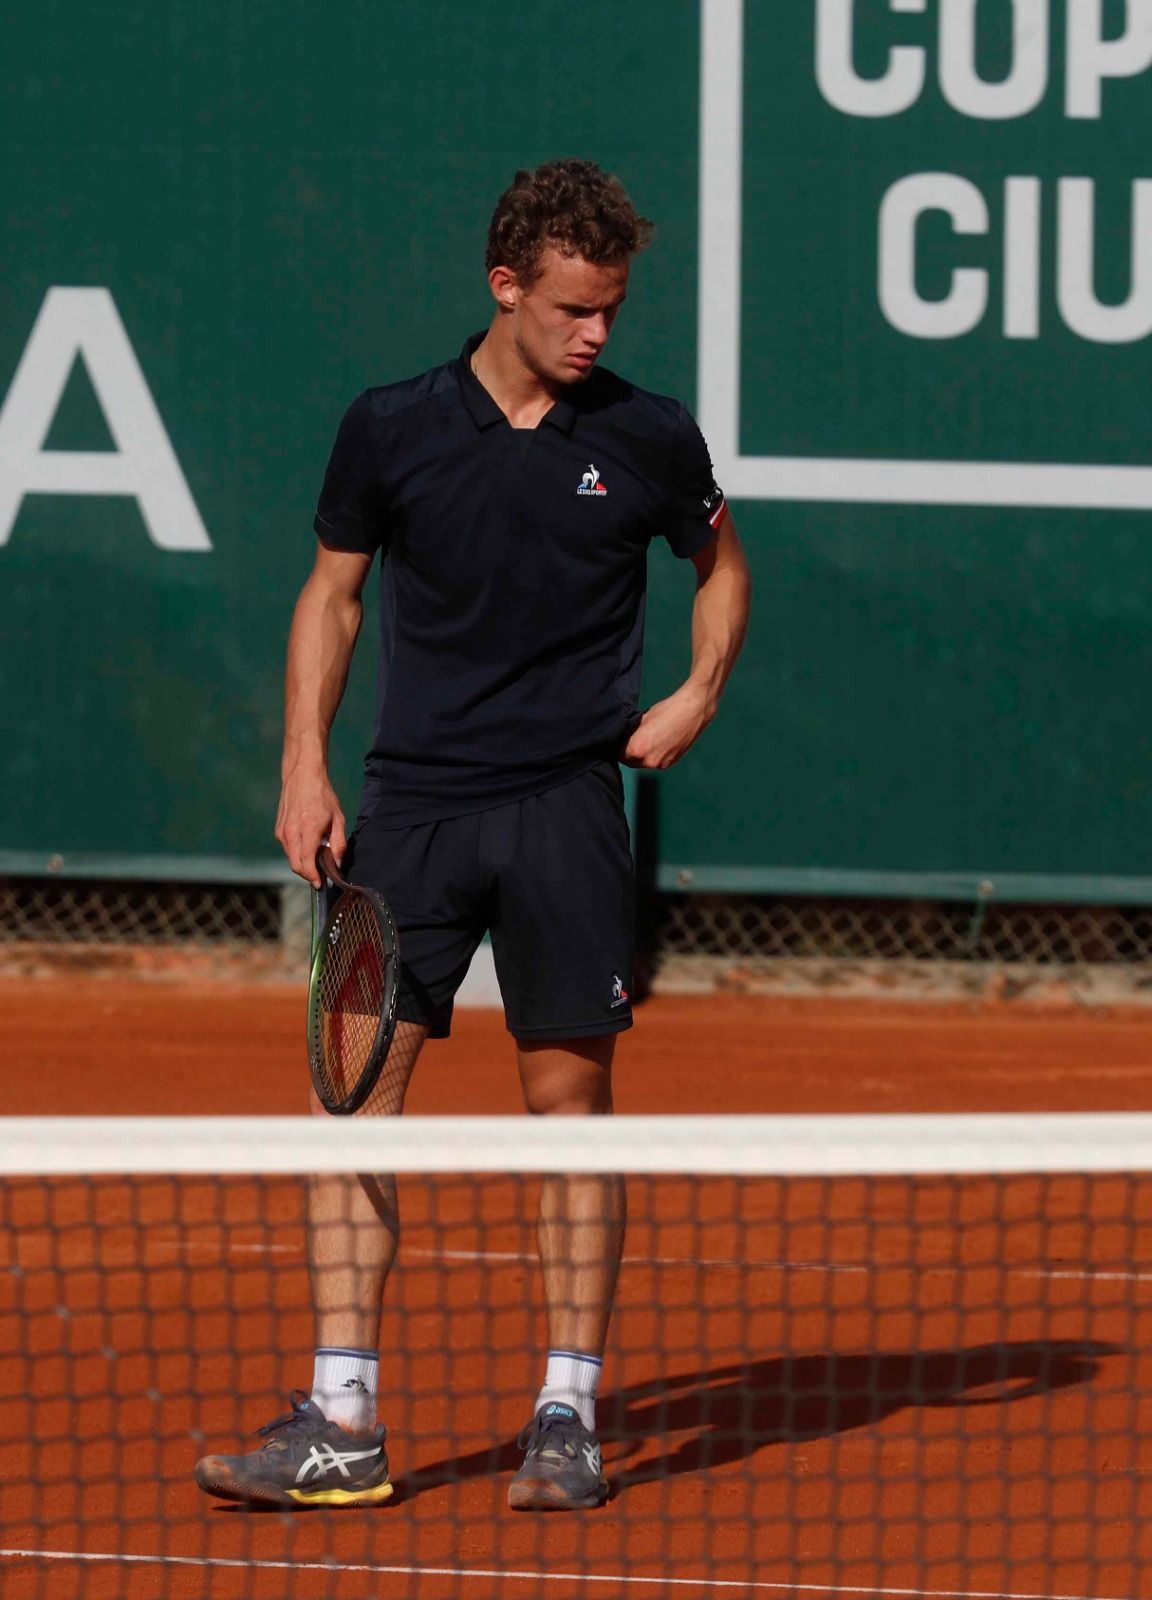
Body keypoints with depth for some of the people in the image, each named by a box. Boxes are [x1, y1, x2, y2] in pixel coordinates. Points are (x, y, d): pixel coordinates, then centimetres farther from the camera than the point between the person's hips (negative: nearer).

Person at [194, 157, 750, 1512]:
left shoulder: (647, 438, 2)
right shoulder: (391, 429, 2)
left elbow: (721, 562, 19)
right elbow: (331, 595, 12)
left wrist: (698, 692, 2)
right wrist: (305, 767, 3)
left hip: (567, 804, 0)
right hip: (412, 798, 1)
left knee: (569, 1094, 1)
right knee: (356, 1083, -6)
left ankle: (569, 1415, 8)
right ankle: (342, 1421, -5)